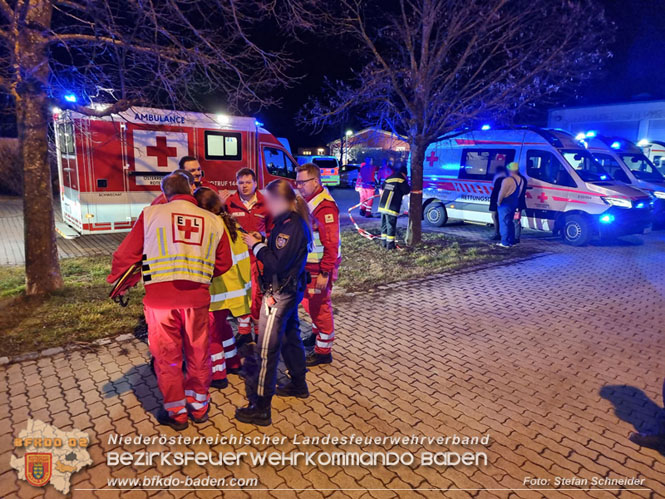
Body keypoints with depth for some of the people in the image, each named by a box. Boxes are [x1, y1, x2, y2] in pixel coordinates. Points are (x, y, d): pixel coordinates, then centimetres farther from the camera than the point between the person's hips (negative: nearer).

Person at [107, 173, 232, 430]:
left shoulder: (151, 214, -2)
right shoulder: (213, 221, 3)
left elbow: (125, 254, 2)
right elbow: (224, 263, 6)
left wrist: (115, 281, 18)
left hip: (160, 297, -1)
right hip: (197, 298, 2)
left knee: (167, 356, 15)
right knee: (198, 354, 19)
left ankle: (176, 412, 29)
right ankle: (199, 405, 34)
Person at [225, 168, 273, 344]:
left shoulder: (265, 203, 1)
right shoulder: (229, 203, -2)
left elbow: (273, 228, 11)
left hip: (258, 255, -1)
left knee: (258, 294, 1)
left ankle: (260, 331, 20)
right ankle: (243, 331, 26)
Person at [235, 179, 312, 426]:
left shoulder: (291, 226, -23)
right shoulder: (293, 221, 6)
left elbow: (277, 263, -26)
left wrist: (256, 246, -15)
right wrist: (264, 240, 2)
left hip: (279, 293, -10)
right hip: (291, 289, 10)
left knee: (267, 348, -2)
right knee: (290, 336, 24)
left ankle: (261, 408, 9)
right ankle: (299, 384, 43)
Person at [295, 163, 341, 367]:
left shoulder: (325, 206, -22)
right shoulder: (307, 200, 8)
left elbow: (331, 243, -25)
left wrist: (325, 273, -24)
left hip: (321, 266, -9)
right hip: (308, 263, 9)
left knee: (320, 306, 2)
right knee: (310, 302, 23)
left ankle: (323, 351, 16)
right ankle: (317, 333, 45)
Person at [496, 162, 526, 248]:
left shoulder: (507, 180, -18)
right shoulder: (521, 180, 6)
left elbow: (502, 193, -18)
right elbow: (519, 193, 7)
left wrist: (498, 202, -6)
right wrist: (515, 199, 12)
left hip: (505, 204, -8)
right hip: (515, 203, 8)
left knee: (504, 223, -3)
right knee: (510, 222, 18)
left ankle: (505, 242, -4)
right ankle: (511, 241, 22)